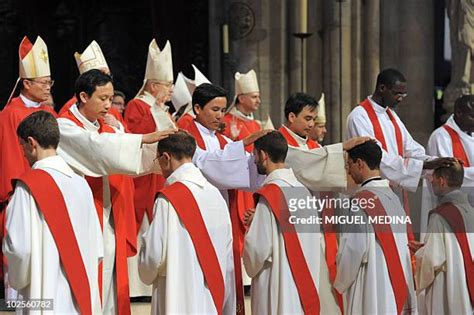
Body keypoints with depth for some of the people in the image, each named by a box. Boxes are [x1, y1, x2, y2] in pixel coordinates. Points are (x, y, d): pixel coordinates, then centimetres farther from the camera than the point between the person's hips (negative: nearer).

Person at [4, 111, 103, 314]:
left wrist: (16, 279, 4)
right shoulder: (81, 184, 6)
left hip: (44, 298, -6)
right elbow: (97, 250, 8)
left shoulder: (29, 185, -10)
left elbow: (19, 246, -14)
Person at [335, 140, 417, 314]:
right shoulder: (393, 197, 11)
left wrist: (340, 284, 2)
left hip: (370, 290, -8)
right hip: (398, 291, 8)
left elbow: (352, 251, -14)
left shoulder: (361, 200, -13)